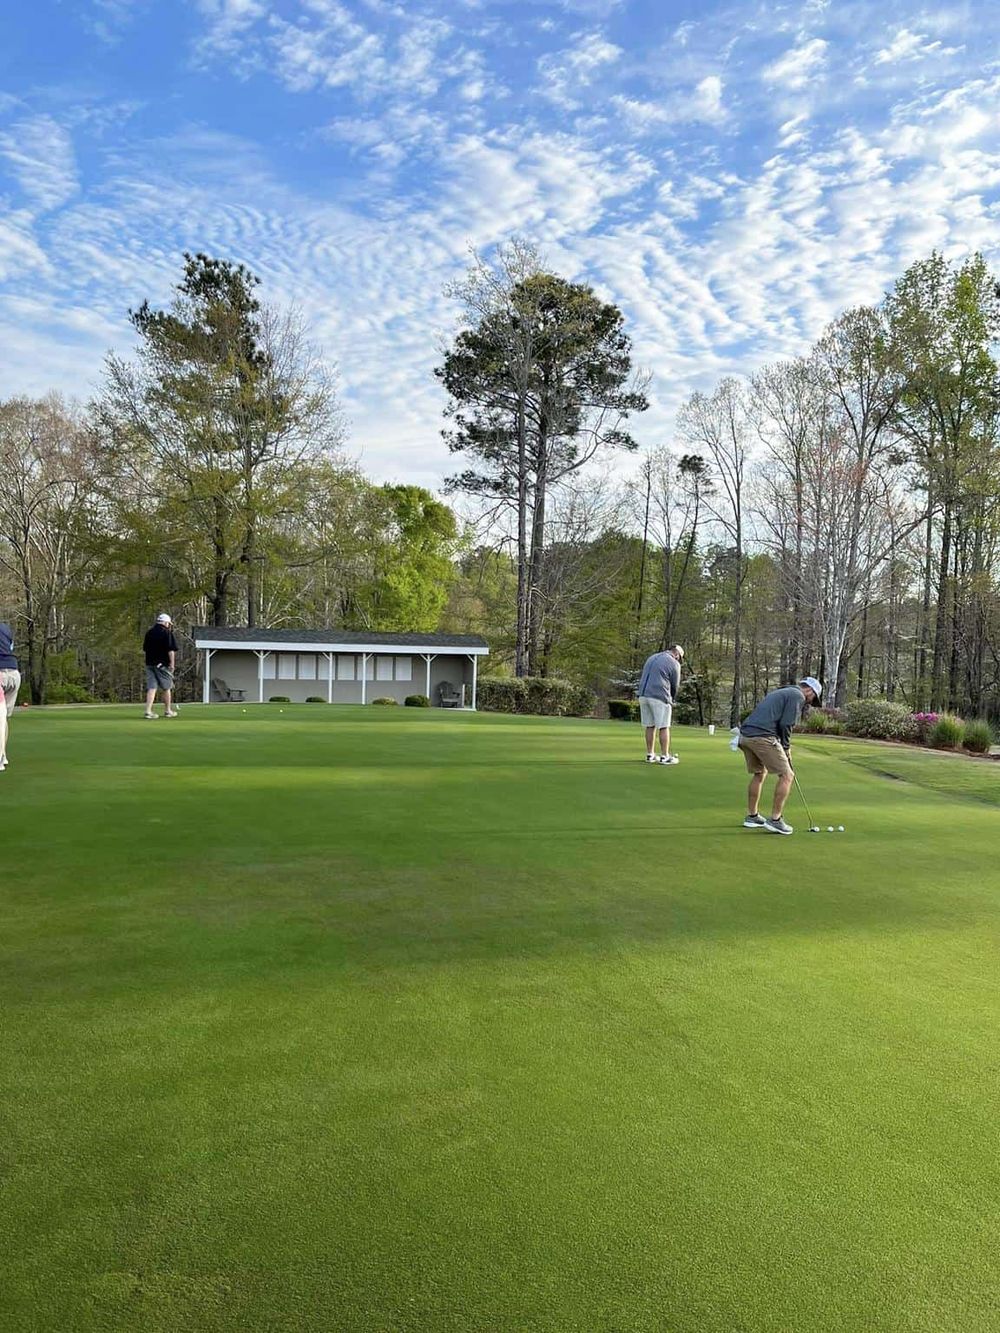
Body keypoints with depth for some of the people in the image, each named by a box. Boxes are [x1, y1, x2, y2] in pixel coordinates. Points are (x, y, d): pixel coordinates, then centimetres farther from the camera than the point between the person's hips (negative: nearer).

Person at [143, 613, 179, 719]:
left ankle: (148, 711, -8)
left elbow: (144, 648, 19)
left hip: (149, 663, 5)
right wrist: (172, 663, -10)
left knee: (151, 687, 2)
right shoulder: (167, 633, -8)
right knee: (167, 688, 8)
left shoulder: (149, 632, 12)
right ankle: (168, 711, 17)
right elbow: (171, 650, -14)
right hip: (163, 664, -5)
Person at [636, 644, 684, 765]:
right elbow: (675, 686, 2)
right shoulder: (674, 663, -2)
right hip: (660, 697, -7)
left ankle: (650, 755, 15)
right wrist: (671, 700, 20)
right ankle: (665, 756, 3)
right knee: (663, 727, 0)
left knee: (650, 726, 12)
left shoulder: (652, 657, 19)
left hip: (643, 695, 7)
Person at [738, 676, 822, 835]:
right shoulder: (797, 696, 1)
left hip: (745, 735, 9)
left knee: (759, 773, 25)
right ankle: (775, 820, -1)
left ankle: (752, 816, 31)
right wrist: (786, 747, 6)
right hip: (762, 737, -9)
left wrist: (784, 746, 21)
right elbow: (785, 725, -9)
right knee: (787, 776, -1)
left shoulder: (780, 692, 29)